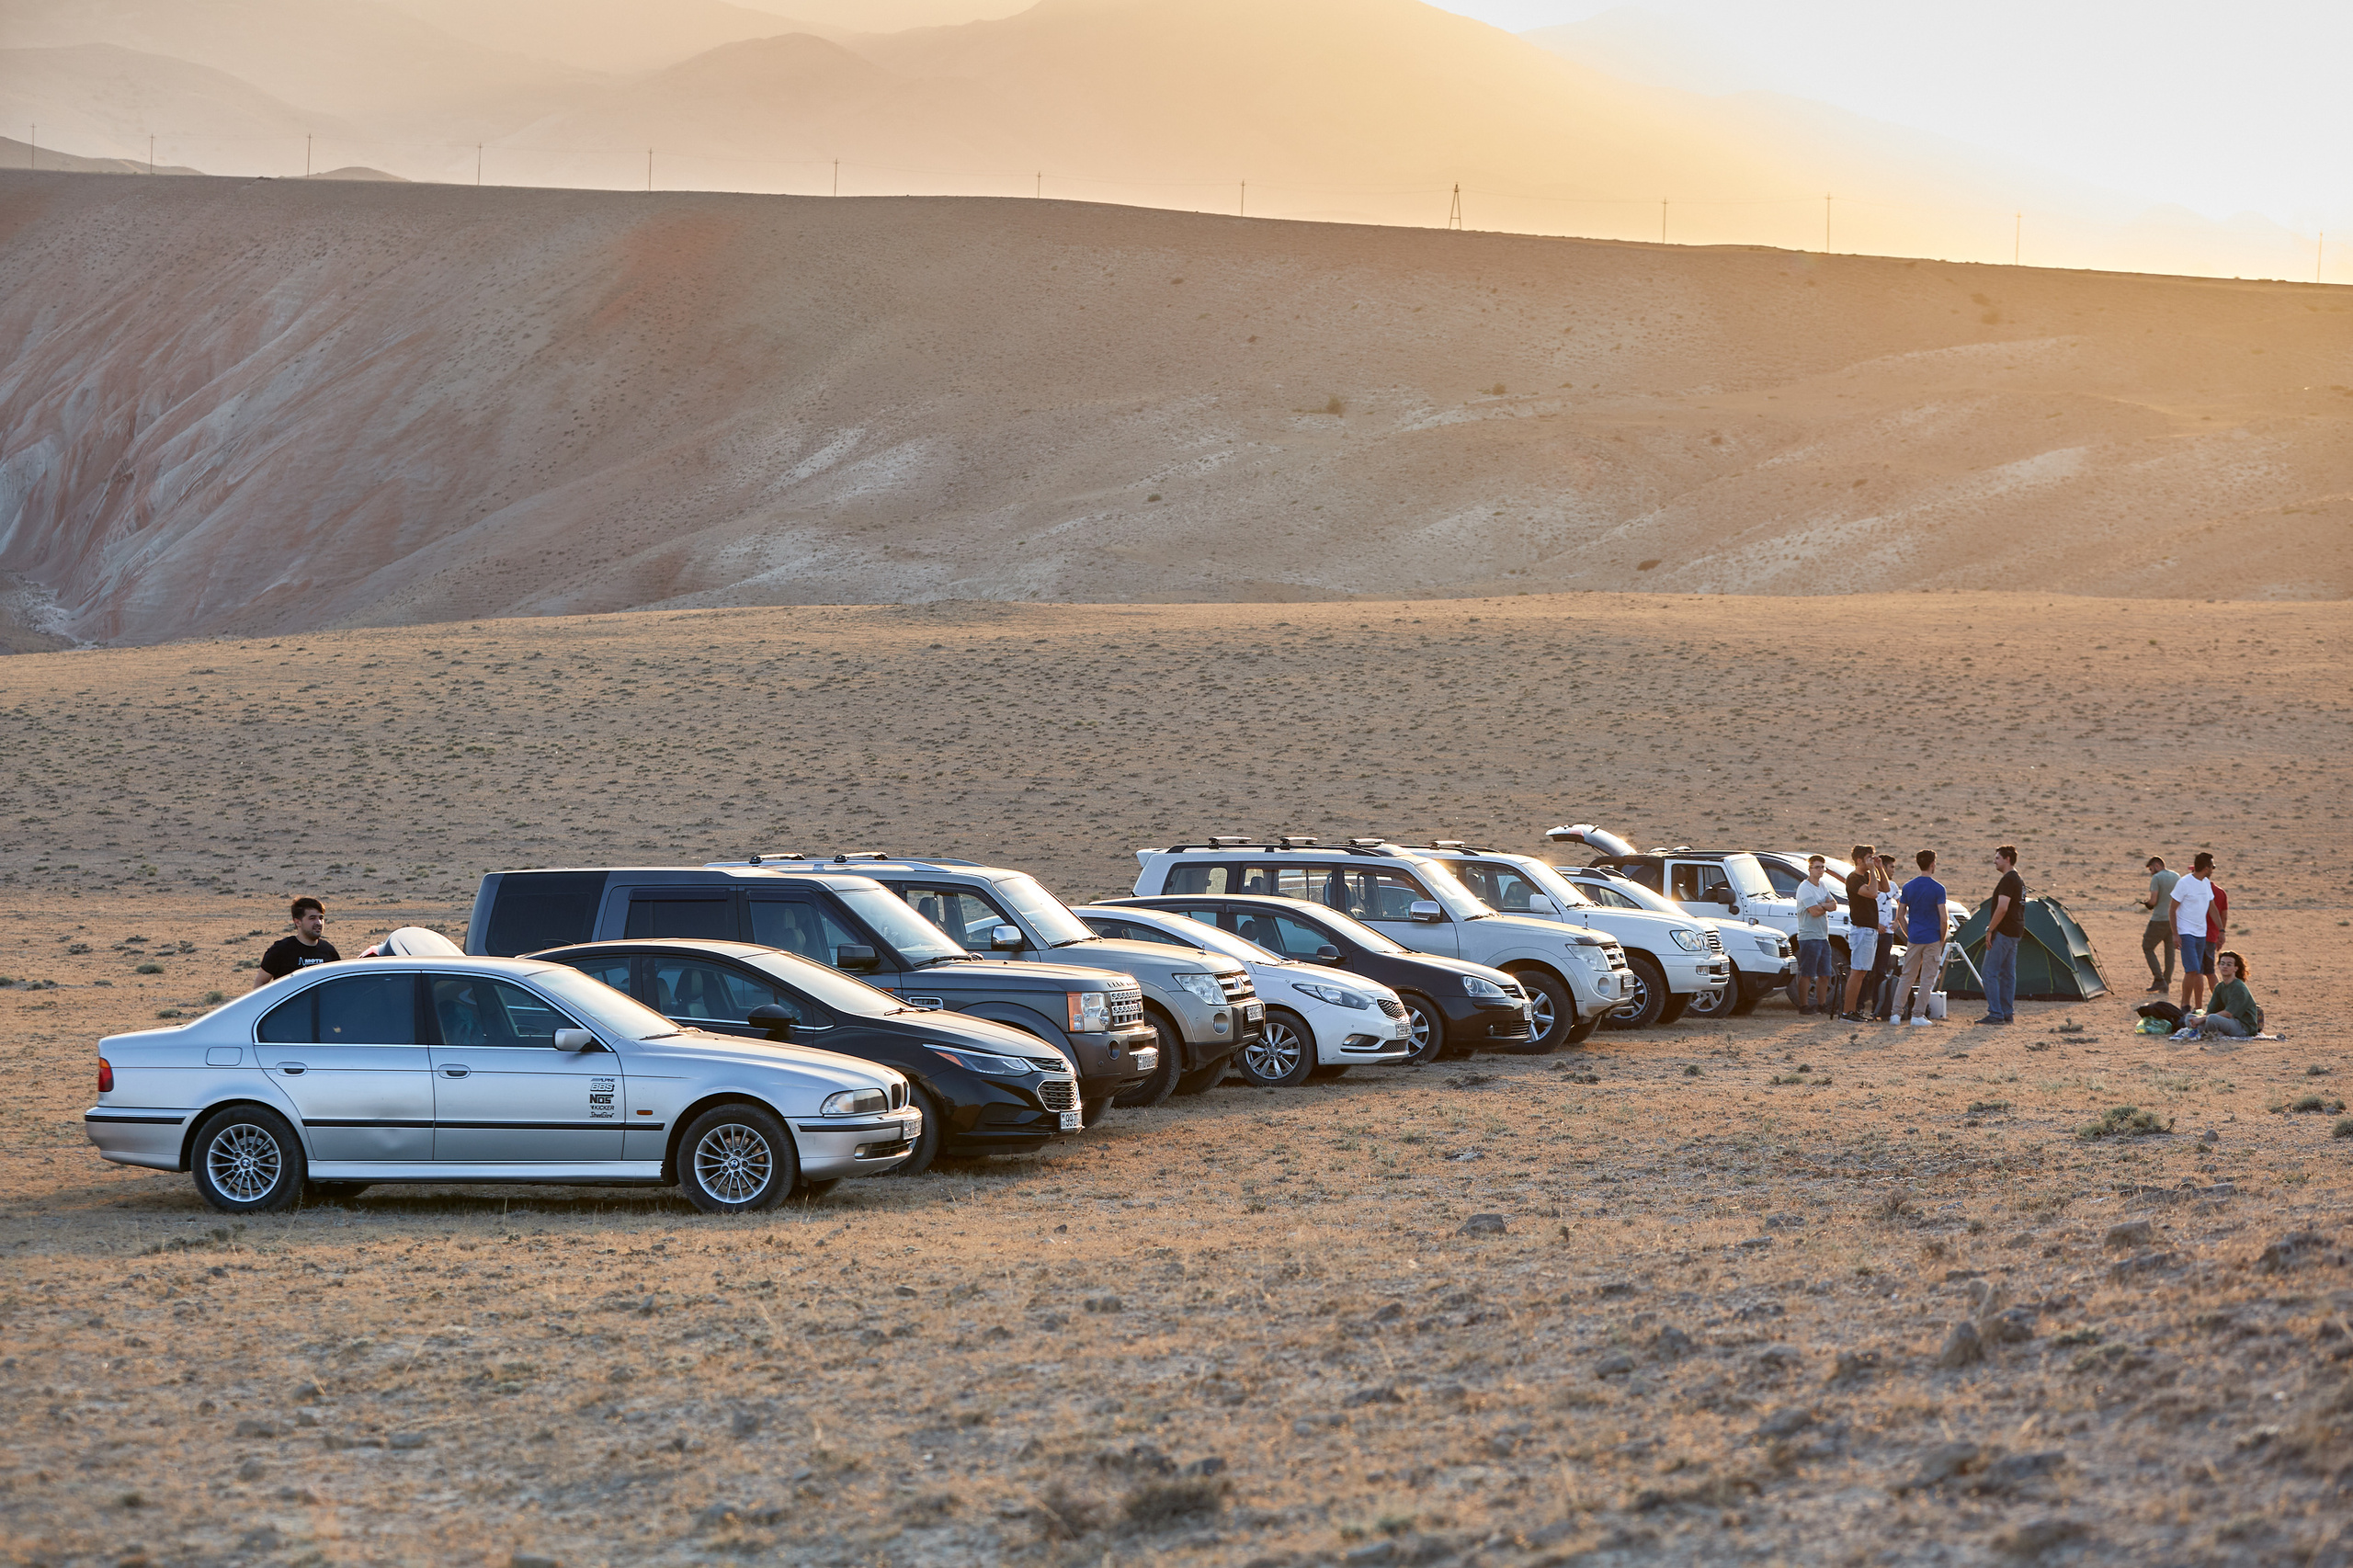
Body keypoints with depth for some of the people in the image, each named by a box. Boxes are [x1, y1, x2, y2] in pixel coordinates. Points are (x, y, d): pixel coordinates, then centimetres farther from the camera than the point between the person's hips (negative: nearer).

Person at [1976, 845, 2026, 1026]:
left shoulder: (2008, 880, -16)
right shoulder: (2020, 880, 17)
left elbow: (2002, 908, -24)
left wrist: (1990, 930, -18)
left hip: (2003, 932, -10)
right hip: (2016, 931, 10)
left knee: (1991, 972, -7)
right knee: (2008, 973, 12)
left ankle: (1995, 1014, -9)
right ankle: (2008, 1013, 14)